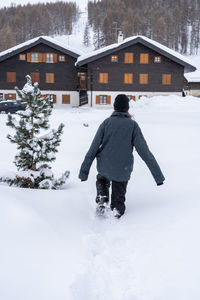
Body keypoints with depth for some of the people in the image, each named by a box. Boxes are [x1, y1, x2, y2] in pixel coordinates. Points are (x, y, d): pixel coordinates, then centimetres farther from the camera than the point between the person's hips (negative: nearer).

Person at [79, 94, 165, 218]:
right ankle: (117, 209, -6)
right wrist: (158, 175, -4)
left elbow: (93, 148, -4)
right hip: (123, 171, 0)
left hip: (104, 167, 0)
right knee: (119, 198, 20)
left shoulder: (106, 122, -3)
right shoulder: (133, 125, -5)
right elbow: (144, 152, -8)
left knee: (102, 180, 32)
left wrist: (84, 171, 1)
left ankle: (102, 197, 7)